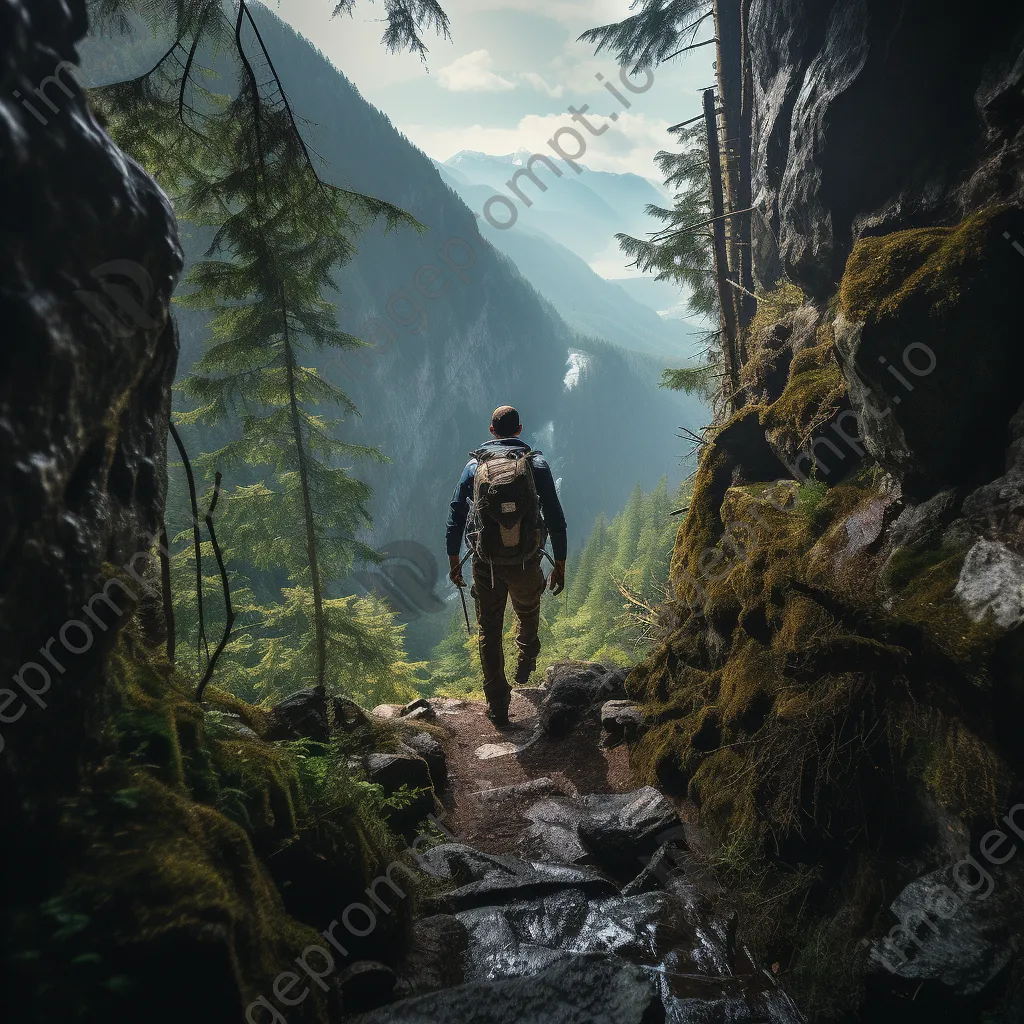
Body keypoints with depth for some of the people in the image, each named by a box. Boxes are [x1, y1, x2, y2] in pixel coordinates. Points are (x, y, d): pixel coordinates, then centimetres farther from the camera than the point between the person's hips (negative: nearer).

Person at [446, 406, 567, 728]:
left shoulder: (474, 466, 2)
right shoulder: (537, 464, -2)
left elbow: (455, 519, 5)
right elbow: (556, 520, -3)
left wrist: (454, 563, 16)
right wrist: (560, 566, 7)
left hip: (485, 565, 0)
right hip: (526, 564, 0)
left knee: (488, 632, 13)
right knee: (528, 616, 30)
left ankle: (498, 707, 19)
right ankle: (525, 667, 47)